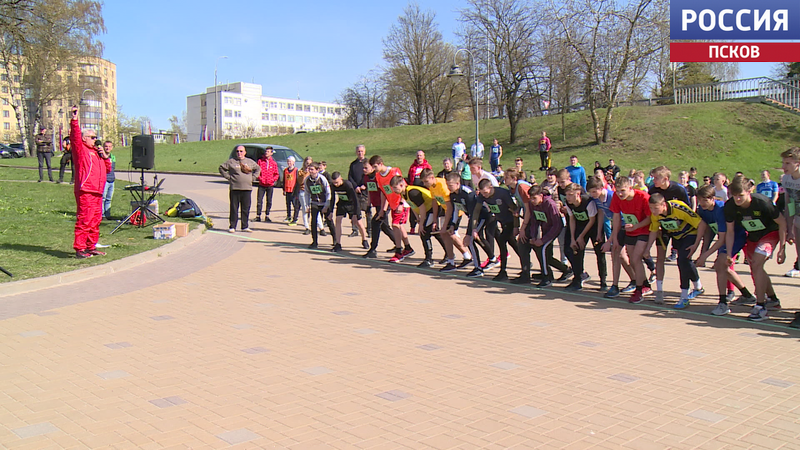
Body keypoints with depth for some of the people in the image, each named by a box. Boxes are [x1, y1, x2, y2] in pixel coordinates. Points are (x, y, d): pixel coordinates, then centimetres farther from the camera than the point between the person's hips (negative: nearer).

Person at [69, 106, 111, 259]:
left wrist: (104, 157, 9)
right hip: (85, 192, -9)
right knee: (84, 220, -11)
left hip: (98, 193, 9)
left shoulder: (96, 152, 26)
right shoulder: (81, 150, 2)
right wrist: (74, 121, -27)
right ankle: (79, 249, -9)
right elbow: (75, 137, -16)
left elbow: (108, 169, 26)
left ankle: (91, 247, 20)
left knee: (96, 220, 11)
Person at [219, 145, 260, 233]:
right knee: (234, 209, -1)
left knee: (246, 209, 4)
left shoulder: (250, 162, 12)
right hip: (235, 189, -2)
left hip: (247, 189, 3)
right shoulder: (231, 162, 4)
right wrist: (228, 177, 3)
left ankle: (245, 226, 12)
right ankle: (232, 227, 5)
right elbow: (222, 168, 12)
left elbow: (258, 169, 26)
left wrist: (253, 178, 14)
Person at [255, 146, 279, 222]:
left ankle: (267, 216, 15)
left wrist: (273, 179, -8)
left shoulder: (274, 163, 4)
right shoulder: (260, 161, 2)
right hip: (261, 185, -1)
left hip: (270, 185, 1)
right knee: (259, 200, -5)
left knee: (269, 201, 6)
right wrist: (260, 178, -8)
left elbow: (277, 174, 8)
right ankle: (258, 216, 2)